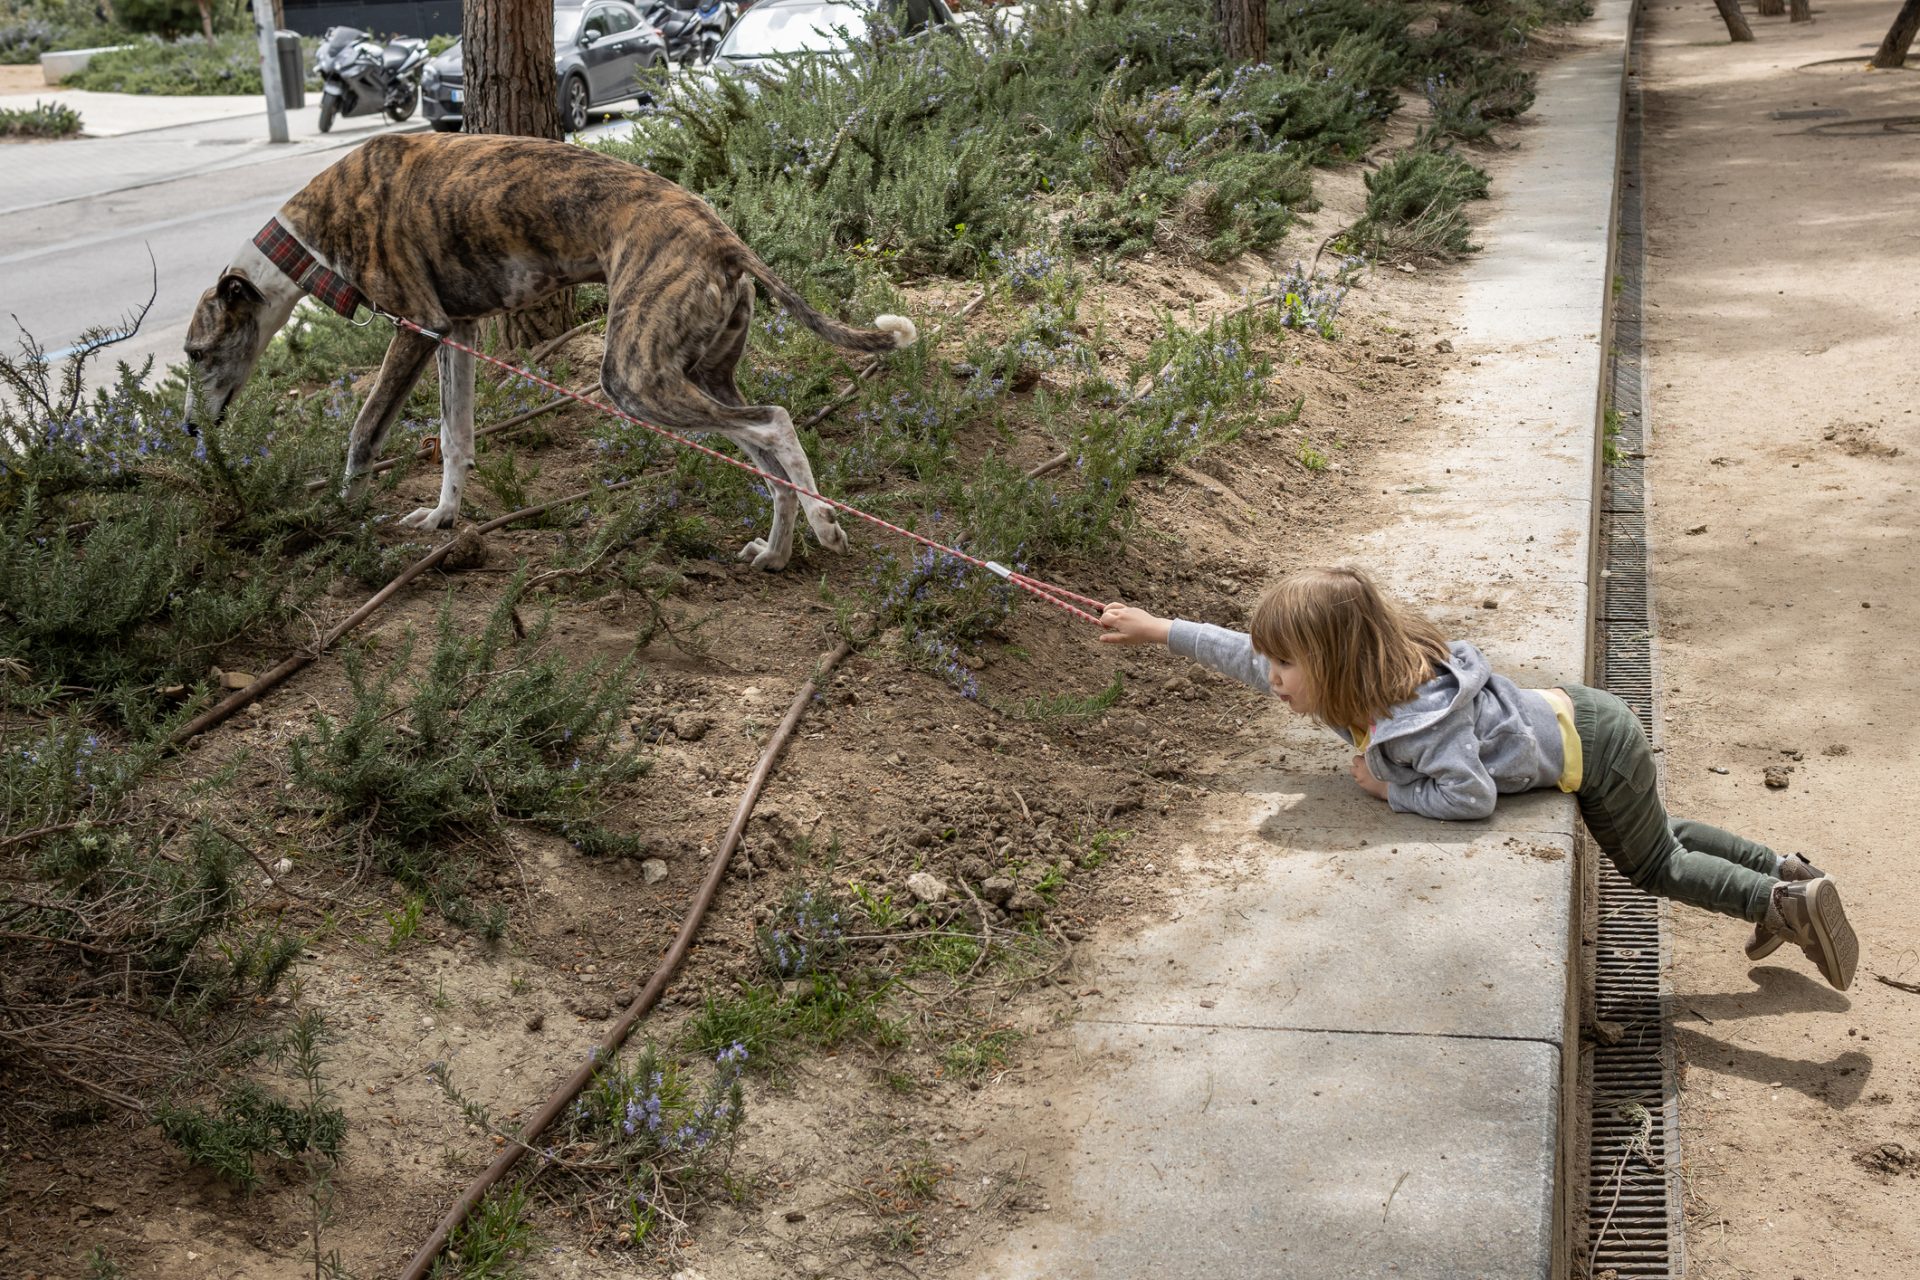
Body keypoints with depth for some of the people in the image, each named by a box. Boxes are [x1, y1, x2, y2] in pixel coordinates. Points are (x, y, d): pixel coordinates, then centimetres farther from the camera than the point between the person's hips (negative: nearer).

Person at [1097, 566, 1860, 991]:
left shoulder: (1417, 721, -36)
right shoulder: (1352, 687, -11)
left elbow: (1473, 796, -36)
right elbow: (1250, 660, -2)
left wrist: (1390, 789, -26)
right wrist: (1161, 631, 0)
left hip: (1593, 749, -8)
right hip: (1566, 714, 8)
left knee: (1657, 866, 12)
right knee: (1662, 840, 27)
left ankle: (1791, 903, 19)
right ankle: (1782, 871, 37)